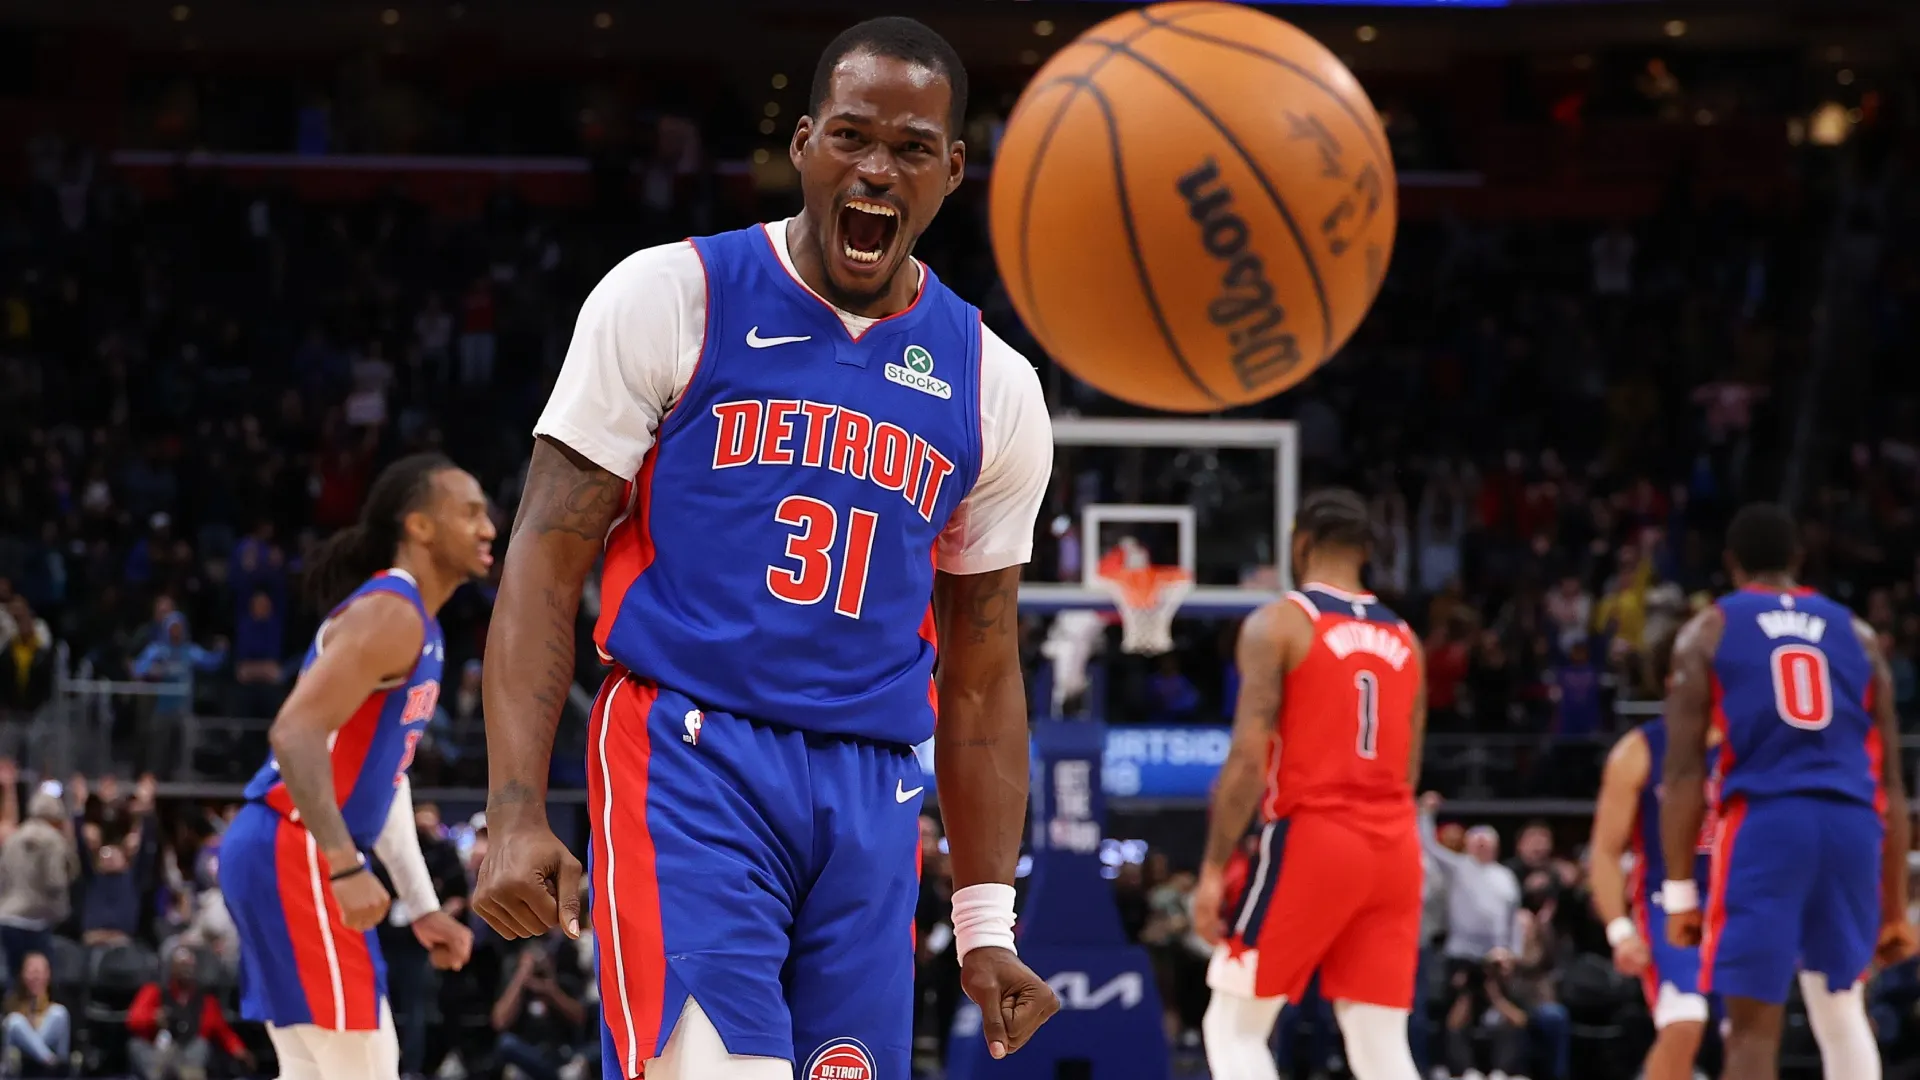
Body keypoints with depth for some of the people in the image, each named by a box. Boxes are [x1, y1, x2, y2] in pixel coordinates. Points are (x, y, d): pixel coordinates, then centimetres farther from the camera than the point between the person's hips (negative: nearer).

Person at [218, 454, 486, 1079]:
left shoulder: (417, 626, 19)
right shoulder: (388, 614, -14)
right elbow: (296, 734, -24)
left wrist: (423, 906, 22)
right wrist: (346, 866, -29)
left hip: (298, 855, 11)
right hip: (293, 850, -11)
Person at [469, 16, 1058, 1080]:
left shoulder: (994, 389, 12)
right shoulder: (670, 297, 0)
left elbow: (981, 676, 18)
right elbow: (545, 564, -3)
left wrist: (986, 928, 12)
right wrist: (516, 814, -14)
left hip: (871, 793, 5)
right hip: (689, 756, -5)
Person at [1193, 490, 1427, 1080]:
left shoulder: (1278, 622, -4)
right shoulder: (1403, 638, 15)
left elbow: (1248, 758, -11)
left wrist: (1214, 868, -9)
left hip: (1313, 837, -5)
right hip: (1394, 848, 5)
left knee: (1235, 1027, 5)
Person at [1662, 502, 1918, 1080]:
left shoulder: (1709, 631, 11)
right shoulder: (1855, 633, 20)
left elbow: (1684, 770, 1)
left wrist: (1679, 889, 0)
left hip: (1763, 821, -3)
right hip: (1852, 824, 3)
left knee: (1752, 1025, -5)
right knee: (1841, 1009, 20)